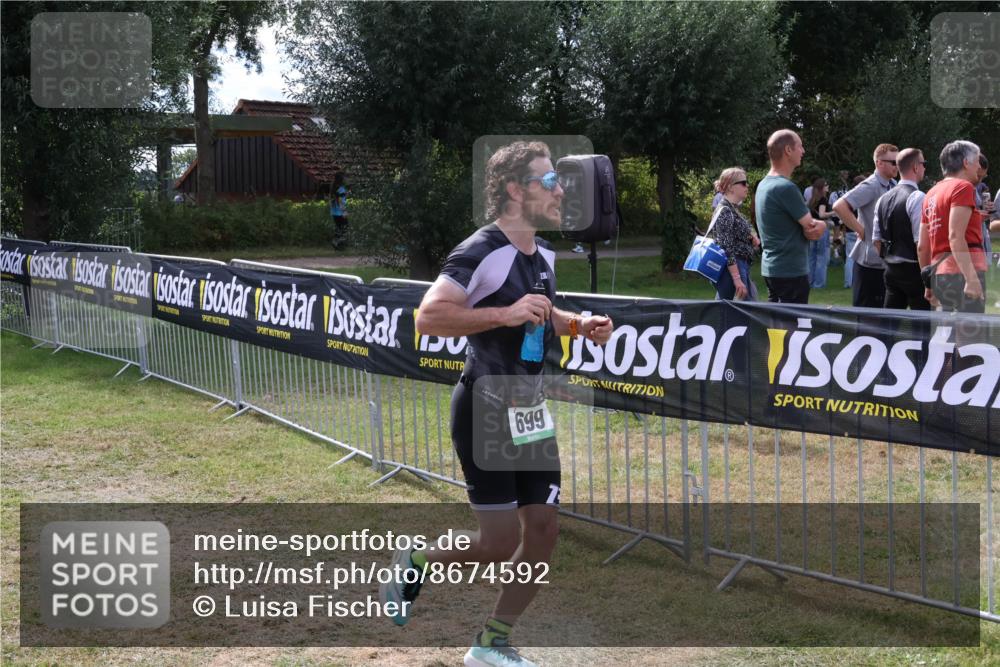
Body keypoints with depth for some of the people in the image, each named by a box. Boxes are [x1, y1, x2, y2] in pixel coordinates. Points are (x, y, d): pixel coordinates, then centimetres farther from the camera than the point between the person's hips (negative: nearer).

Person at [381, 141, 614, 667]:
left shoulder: (544, 254, 9)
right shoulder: (480, 253, -18)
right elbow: (428, 316, -27)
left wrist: (578, 324, 7)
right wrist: (504, 313, -31)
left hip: (530, 408, 8)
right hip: (485, 409, -8)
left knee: (543, 530, 4)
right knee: (500, 542, -7)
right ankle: (413, 564, 22)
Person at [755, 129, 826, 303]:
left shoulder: (764, 185, 12)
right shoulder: (786, 188, -19)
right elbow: (811, 227, -14)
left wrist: (815, 225, -7)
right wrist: (820, 225, 6)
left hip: (771, 268, 10)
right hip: (791, 271, -10)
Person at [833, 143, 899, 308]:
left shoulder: (894, 186, 10)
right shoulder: (871, 186, -15)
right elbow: (839, 206, -26)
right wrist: (860, 230, -19)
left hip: (888, 261, 8)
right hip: (871, 261, -8)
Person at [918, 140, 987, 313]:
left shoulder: (932, 193, 18)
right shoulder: (963, 187, -6)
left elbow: (922, 246, 18)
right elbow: (955, 237, -18)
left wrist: (930, 283, 25)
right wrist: (972, 277, -23)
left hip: (940, 274, 9)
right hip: (962, 272, -9)